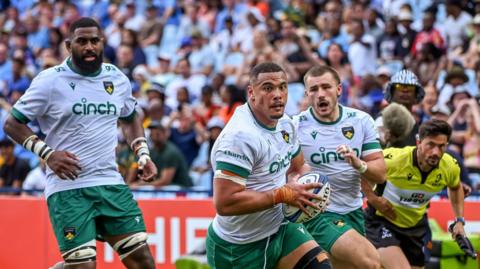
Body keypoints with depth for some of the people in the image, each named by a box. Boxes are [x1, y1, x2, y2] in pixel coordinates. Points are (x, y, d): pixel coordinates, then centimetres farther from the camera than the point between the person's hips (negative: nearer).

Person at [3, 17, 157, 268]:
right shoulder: (50, 81, -5)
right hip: (68, 187, -5)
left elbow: (130, 120, 28)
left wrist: (143, 155, 13)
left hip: (111, 184, 5)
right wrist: (47, 153, -13)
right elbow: (12, 124, -1)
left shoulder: (117, 78, 10)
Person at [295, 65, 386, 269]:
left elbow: (380, 174, -1)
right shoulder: (295, 127, -9)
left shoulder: (361, 121, 0)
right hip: (318, 214, -5)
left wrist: (359, 165, -22)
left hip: (353, 212, 5)